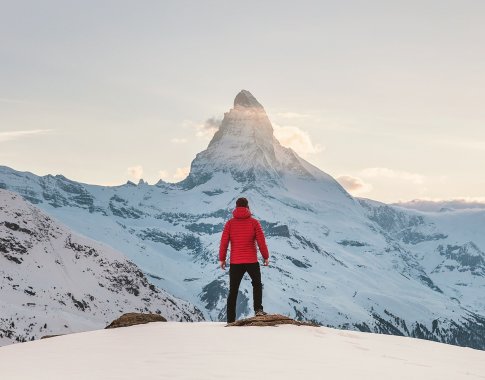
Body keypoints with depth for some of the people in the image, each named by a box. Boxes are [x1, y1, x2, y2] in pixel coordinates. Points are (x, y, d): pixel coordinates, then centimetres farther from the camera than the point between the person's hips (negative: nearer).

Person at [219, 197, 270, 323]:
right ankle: (258, 309, 2)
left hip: (235, 262, 1)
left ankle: (230, 320, 7)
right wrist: (266, 257, 8)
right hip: (252, 261, -1)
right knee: (257, 284, 20)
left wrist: (222, 259, 7)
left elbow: (224, 242, -2)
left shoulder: (230, 223, -1)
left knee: (233, 291, 9)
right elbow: (261, 241, -4)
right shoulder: (254, 222, -4)